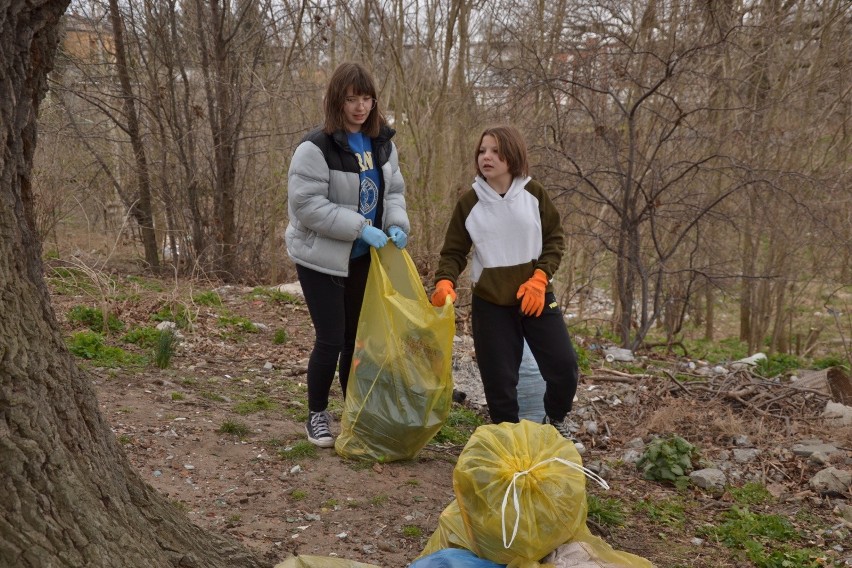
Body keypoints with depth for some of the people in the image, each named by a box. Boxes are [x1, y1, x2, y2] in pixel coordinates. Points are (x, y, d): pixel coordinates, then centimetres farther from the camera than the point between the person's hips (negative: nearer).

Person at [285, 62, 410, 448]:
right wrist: (359, 227, -27)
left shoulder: (382, 144, 3)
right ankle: (317, 415, 17)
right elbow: (306, 204, -23)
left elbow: (393, 191, 10)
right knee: (331, 340, -4)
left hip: (362, 257, 6)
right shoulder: (316, 147, -19)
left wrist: (397, 224, -10)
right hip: (322, 258, -6)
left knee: (358, 336, 14)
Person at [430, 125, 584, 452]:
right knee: (499, 379, 0)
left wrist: (539, 278, -10)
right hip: (490, 303, 0)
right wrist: (445, 282, -19)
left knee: (564, 367, -2)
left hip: (535, 297, 1)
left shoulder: (533, 193, -2)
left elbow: (554, 239, 4)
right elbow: (454, 252, 1)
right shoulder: (469, 202, -2)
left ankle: (556, 421, 29)